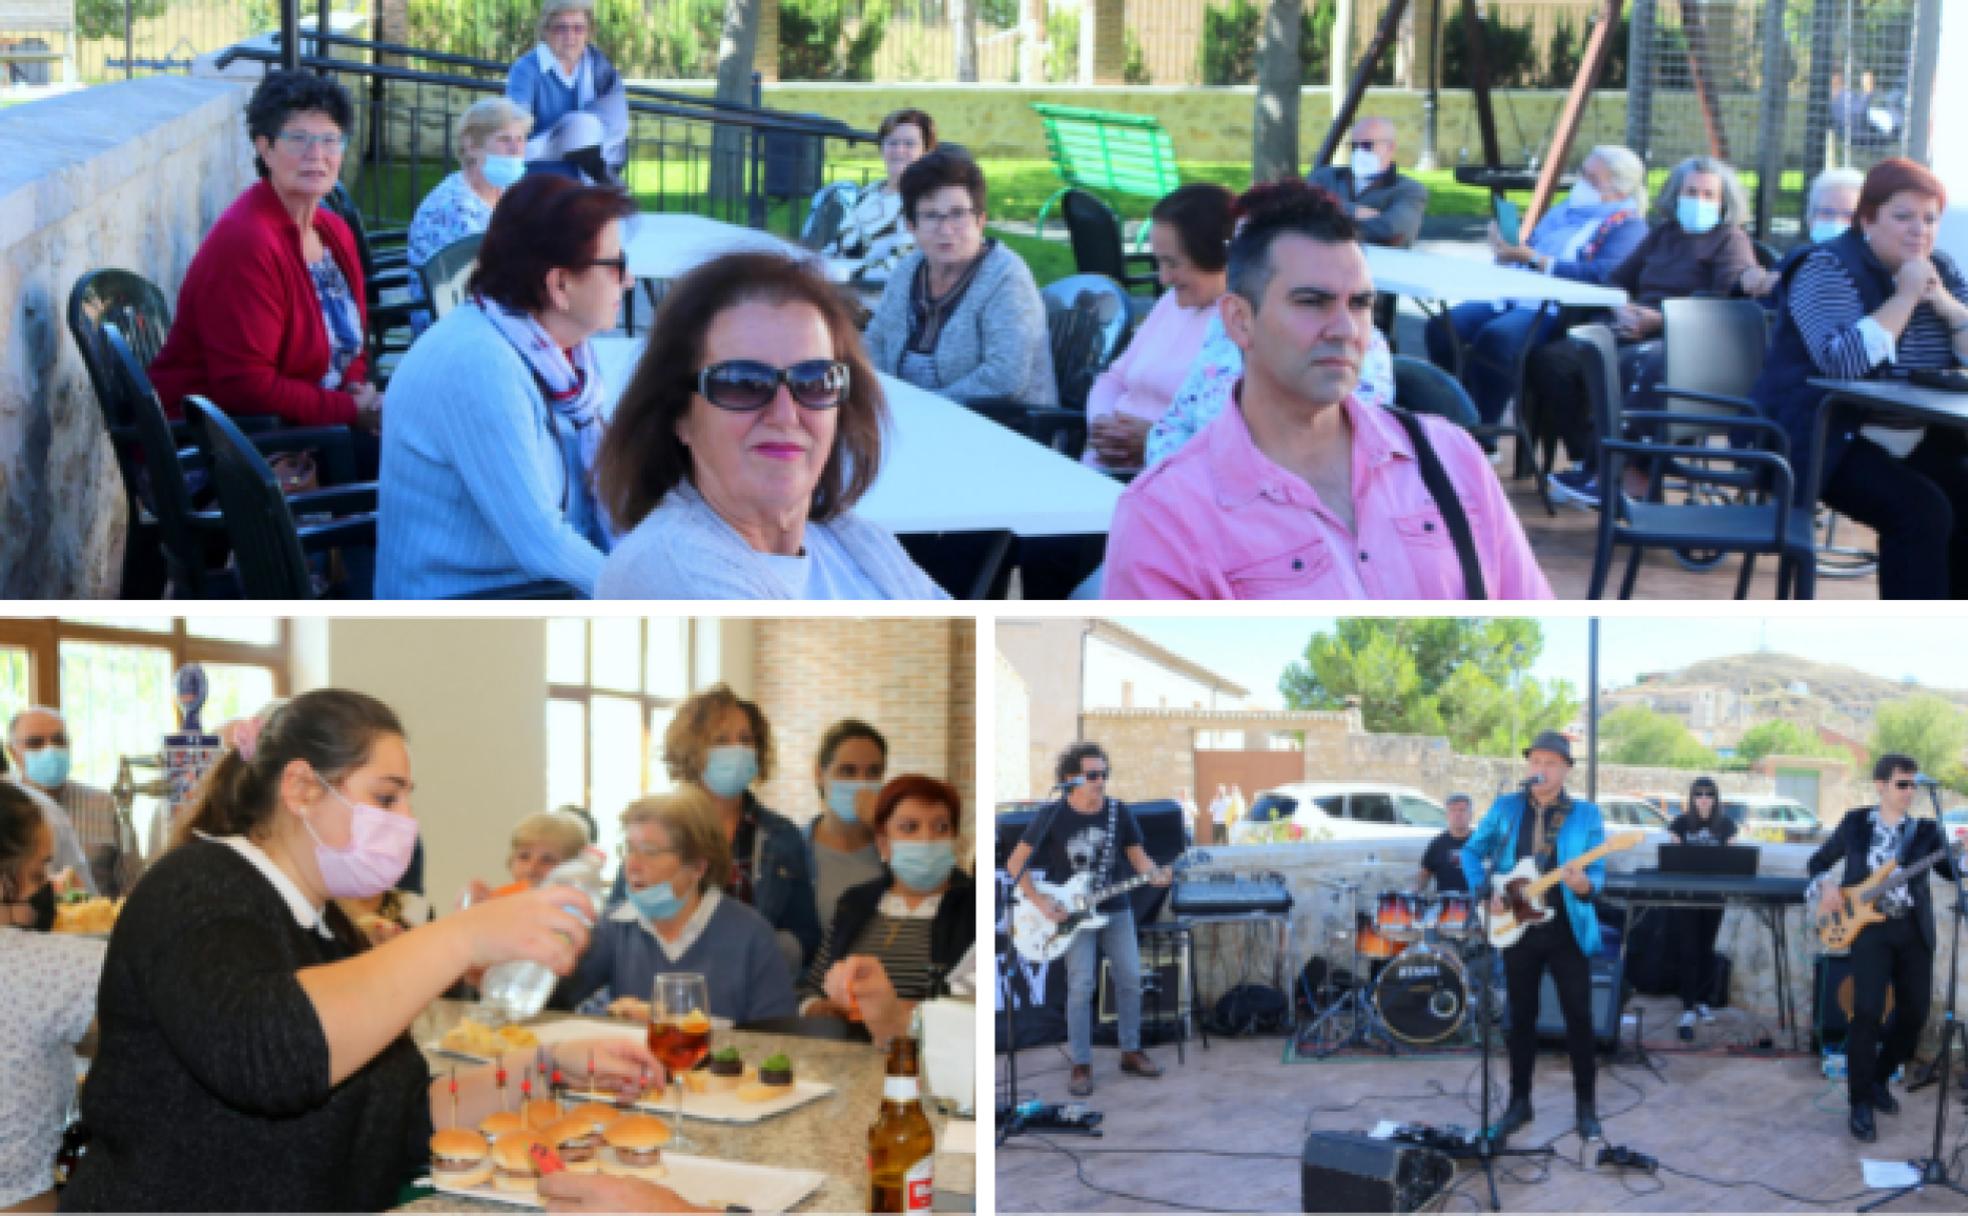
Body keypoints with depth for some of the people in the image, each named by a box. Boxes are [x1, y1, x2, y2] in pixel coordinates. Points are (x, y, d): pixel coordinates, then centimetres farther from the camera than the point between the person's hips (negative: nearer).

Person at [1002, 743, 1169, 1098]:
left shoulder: (1119, 813, 0)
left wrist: (1156, 875, -16)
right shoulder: (1053, 816, -10)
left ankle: (1131, 1051, 20)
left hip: (1116, 909, 4)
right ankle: (1081, 1066, -4)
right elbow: (1015, 863, -5)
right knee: (1081, 983, -12)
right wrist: (1040, 902, -13)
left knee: (1130, 977, 3)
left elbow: (1137, 856, 6)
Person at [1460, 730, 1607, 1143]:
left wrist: (1582, 883, -27)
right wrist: (1487, 889, -4)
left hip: (1568, 931, -2)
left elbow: (1597, 874, -4)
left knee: (1579, 1018, -2)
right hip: (1518, 930, 2)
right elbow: (1472, 852, 12)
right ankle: (1519, 1101, 20)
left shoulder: (1586, 815, 0)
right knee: (1521, 1017, 9)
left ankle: (1586, 1106, 9)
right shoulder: (1505, 809, 5)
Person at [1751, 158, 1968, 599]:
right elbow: (1843, 361, -25)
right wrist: (1906, 297, -20)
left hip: (1911, 442, 7)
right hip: (1824, 439, -7)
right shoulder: (1828, 268, -8)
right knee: (1920, 510, -28)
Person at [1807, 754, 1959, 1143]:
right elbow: (1818, 862, 16)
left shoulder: (1927, 829, 7)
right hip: (1868, 925, -2)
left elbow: (1953, 870, -2)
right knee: (1868, 1011, -15)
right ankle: (1860, 1103, -4)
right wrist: (1825, 885, -3)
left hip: (1914, 929, 2)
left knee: (1914, 1014, 2)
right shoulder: (1855, 823, 7)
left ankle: (1879, 1079, 28)